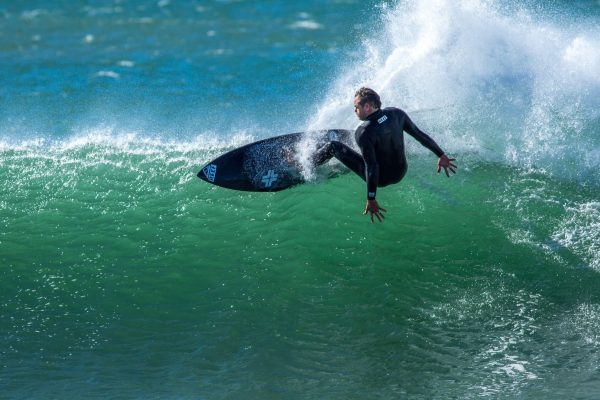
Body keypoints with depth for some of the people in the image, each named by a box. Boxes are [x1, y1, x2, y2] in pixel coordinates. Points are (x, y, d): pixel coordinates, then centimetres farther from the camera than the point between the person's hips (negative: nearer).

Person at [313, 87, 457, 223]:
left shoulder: (363, 133, -30)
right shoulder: (396, 114, -13)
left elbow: (372, 168, -31)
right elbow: (420, 135, -6)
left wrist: (371, 200, -27)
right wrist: (441, 155, 5)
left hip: (381, 178, -5)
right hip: (401, 174, 5)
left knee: (334, 146, 3)